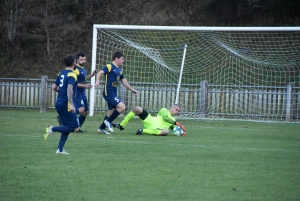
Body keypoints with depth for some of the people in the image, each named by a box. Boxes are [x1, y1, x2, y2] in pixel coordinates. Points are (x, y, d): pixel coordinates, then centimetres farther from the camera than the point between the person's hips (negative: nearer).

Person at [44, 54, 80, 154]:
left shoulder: (62, 73, 12)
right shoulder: (72, 74, -12)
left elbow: (54, 87, 17)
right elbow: (69, 89, -25)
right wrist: (71, 104, -30)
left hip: (59, 104, 9)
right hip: (66, 104, -9)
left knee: (67, 127, 15)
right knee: (76, 128, -5)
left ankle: (60, 149, 10)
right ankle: (52, 129, -13)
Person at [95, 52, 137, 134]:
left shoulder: (119, 69, 17)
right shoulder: (110, 66, -10)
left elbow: (123, 80, 28)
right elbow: (100, 72, -23)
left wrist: (132, 89, 32)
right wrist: (97, 81, -42)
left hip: (113, 93, 9)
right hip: (108, 92, -9)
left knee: (112, 110, 15)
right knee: (122, 107, -18)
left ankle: (102, 128, 25)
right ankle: (108, 121, -4)